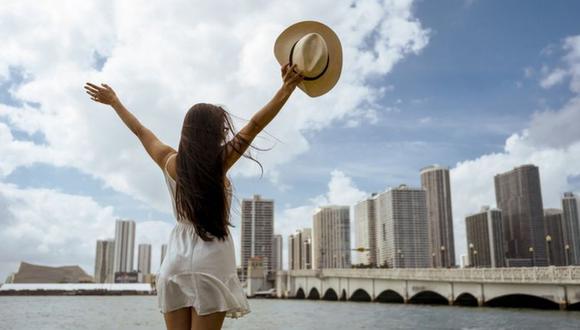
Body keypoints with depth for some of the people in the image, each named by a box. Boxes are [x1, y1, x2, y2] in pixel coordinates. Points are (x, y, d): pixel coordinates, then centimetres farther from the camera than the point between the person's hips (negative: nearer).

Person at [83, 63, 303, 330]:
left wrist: (113, 101, 35)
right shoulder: (218, 163, -7)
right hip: (211, 259, -5)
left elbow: (140, 130, 20)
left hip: (176, 258, 5)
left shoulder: (169, 162, 6)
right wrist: (288, 87, -8)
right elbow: (255, 125, -9)